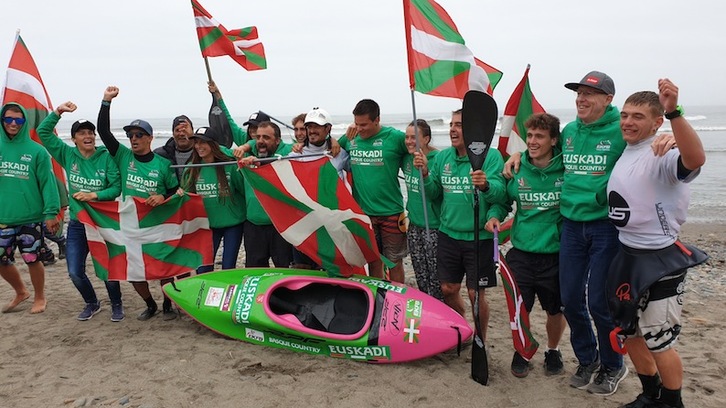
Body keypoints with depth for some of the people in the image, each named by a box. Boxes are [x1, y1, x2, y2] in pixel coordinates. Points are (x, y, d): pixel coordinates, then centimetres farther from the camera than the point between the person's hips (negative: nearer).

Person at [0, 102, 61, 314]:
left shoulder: (36, 151, -5)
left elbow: (48, 183, -7)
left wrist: (51, 212, -12)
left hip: (31, 217, -4)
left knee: (32, 259, 5)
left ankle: (39, 298, 26)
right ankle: (21, 292, 36)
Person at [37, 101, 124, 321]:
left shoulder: (106, 158, -7)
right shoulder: (67, 155, 1)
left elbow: (116, 187, -11)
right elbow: (43, 132, 0)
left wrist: (94, 195, -22)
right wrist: (58, 111, -9)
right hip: (77, 224, 3)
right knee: (75, 272, 7)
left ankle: (116, 305, 27)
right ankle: (92, 303, 32)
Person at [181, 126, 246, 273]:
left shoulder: (230, 166, -10)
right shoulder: (192, 170, 0)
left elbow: (246, 190, -8)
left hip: (233, 223, -3)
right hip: (207, 224, 3)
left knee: (228, 268, 7)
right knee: (203, 269, 4)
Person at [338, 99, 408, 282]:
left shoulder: (395, 137, -8)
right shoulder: (350, 138, 5)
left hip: (391, 212, -3)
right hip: (363, 212, 4)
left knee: (394, 263, 7)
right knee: (373, 261, 15)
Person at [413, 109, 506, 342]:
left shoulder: (491, 156, -10)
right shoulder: (442, 157, 6)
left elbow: (500, 193, -21)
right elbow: (434, 194, 8)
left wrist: (486, 185, -41)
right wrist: (425, 173, -9)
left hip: (479, 237, -5)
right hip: (449, 234, 5)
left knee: (476, 294, 3)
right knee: (448, 290, 12)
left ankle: (480, 341, 26)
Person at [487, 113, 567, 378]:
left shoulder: (566, 169, -7)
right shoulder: (517, 169, -1)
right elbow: (503, 199, 12)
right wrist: (495, 215, -7)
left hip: (556, 253, -1)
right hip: (521, 252, 1)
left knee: (555, 309, 14)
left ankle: (553, 351, 40)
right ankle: (521, 351, 32)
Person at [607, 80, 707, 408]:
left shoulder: (662, 156, -18)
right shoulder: (624, 153, 7)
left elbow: (696, 159, -42)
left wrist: (674, 112, -51)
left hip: (660, 261, -8)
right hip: (627, 255, 8)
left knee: (659, 341, 6)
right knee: (630, 331, 20)